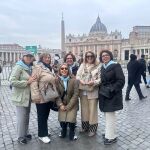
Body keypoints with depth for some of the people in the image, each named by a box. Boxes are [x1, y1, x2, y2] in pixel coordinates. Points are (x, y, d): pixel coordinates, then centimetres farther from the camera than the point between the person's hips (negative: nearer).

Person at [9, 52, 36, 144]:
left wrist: (33, 80, 4)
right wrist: (27, 82, -24)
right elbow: (12, 81, -23)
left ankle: (26, 133, 35)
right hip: (20, 97, -8)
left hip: (28, 97, 8)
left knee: (27, 116, 19)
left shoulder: (30, 68, 11)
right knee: (22, 118, 1)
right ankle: (21, 137, 19)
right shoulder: (18, 67, -13)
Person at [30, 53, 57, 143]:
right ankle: (42, 134, 19)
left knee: (46, 115, 18)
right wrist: (35, 96, -22)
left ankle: (44, 131, 33)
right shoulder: (38, 67, -11)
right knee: (42, 116, 5)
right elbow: (34, 82, -17)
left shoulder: (49, 68, 13)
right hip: (42, 97, -7)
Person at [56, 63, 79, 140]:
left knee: (70, 120, -19)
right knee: (62, 120, -16)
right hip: (62, 104, 1)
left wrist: (68, 106, -12)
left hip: (72, 104, -1)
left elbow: (75, 94, -9)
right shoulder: (57, 81, -3)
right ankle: (63, 131, 19)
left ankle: (72, 134, 13)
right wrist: (60, 105, -13)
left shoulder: (74, 80, -9)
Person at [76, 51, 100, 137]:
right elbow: (77, 75, 6)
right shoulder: (82, 65, 9)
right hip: (83, 91, 4)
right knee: (84, 109, 14)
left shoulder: (98, 66, -6)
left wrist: (94, 82, -22)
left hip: (93, 91, -4)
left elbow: (101, 79, -8)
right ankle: (85, 126, 30)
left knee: (93, 110, 4)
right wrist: (80, 80, -12)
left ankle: (93, 129, 18)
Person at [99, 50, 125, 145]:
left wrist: (112, 90, -22)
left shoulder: (116, 66, -10)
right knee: (107, 115, 16)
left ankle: (111, 137, 9)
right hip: (104, 94, 8)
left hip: (112, 95, -8)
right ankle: (109, 133, 31)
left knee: (110, 115, -4)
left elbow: (121, 80, -16)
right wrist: (101, 90, 8)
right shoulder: (103, 67, 12)